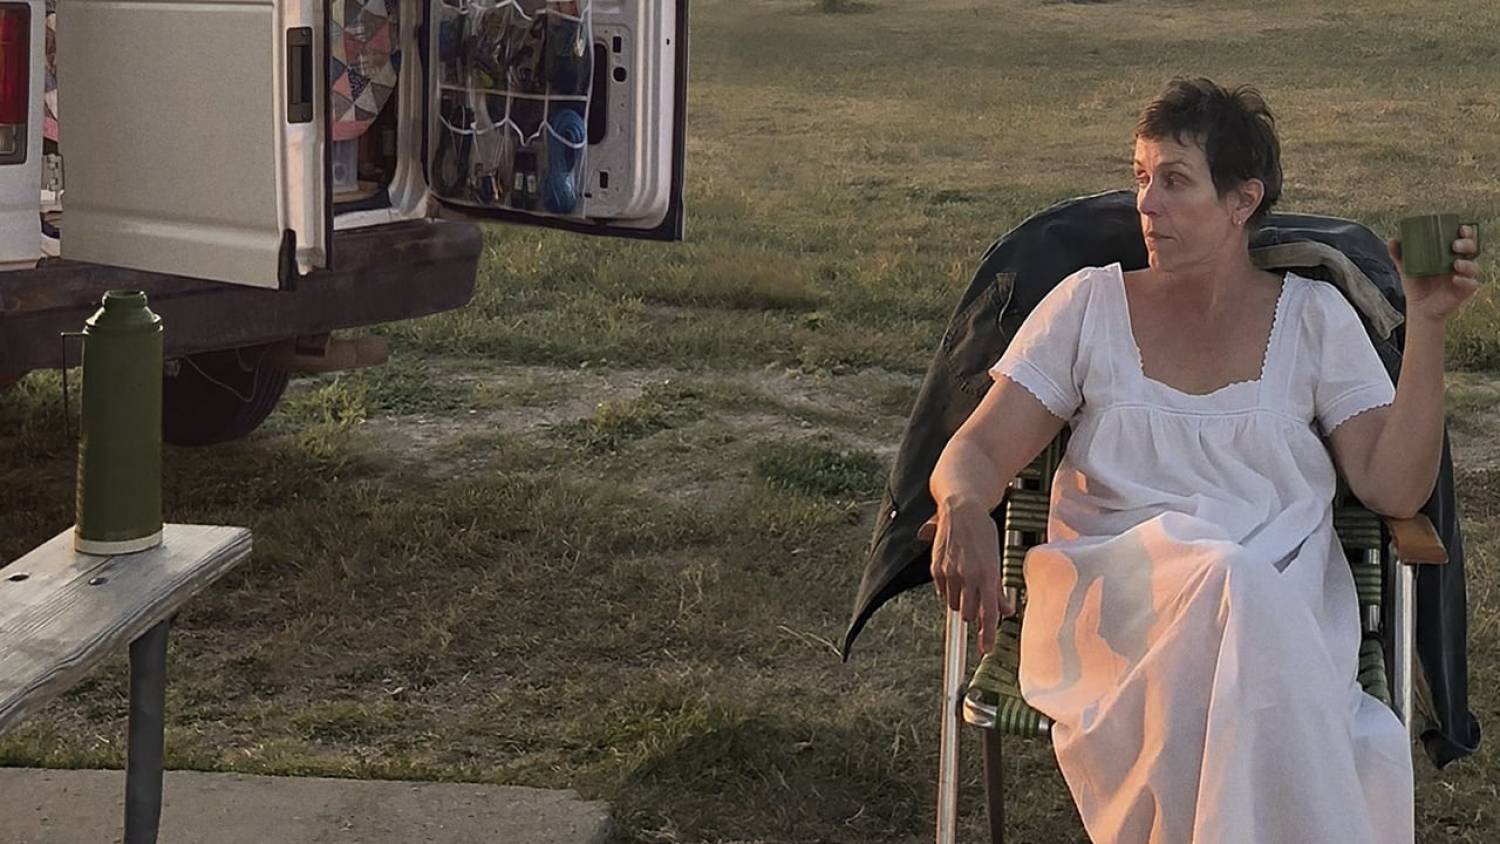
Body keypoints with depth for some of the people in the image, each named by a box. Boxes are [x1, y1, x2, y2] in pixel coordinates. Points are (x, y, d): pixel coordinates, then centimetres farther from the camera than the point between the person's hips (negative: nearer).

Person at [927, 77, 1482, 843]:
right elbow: (978, 450, 5)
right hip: (1113, 600, 0)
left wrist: (1426, 326, -5)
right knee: (1230, 582, -36)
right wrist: (963, 508, -20)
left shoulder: (1313, 316, 11)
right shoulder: (1091, 304, 11)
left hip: (1286, 614, 0)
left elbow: (1393, 487, 2)